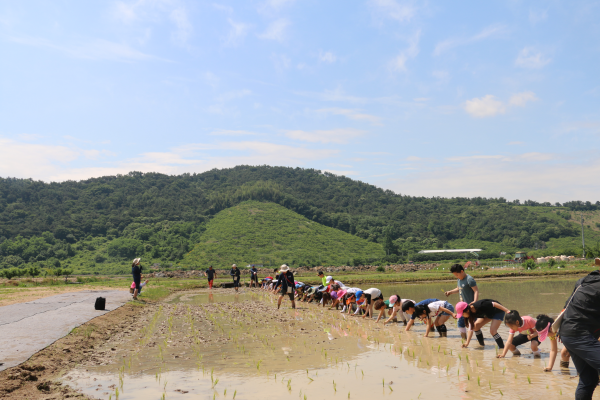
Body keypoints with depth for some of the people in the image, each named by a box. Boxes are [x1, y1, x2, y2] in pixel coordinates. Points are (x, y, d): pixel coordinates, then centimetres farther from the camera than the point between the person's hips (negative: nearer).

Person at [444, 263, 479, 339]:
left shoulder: (469, 279, -17)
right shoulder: (459, 279, 10)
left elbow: (476, 291, -22)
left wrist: (475, 301, -35)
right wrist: (450, 292, 8)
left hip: (470, 305, -9)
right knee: (460, 322, 15)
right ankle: (464, 338, 28)